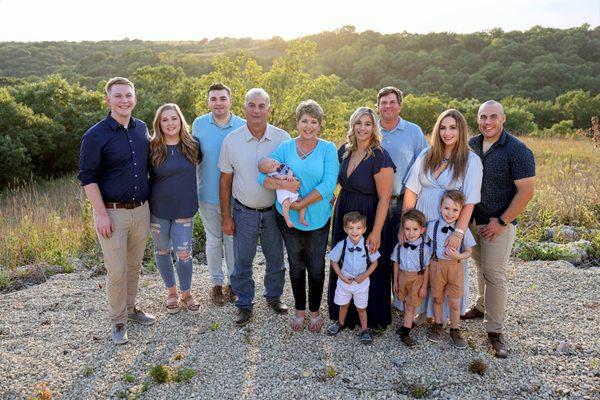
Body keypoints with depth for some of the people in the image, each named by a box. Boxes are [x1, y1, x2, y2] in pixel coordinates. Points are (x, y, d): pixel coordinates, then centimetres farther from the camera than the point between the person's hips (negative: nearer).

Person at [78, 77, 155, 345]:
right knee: (116, 271, 1)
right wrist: (101, 214, -15)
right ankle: (118, 320, 18)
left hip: (141, 210, 5)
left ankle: (130, 307, 34)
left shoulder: (142, 129, 6)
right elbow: (87, 177, -10)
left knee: (135, 265, 16)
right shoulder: (95, 136, -10)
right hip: (112, 213, -5)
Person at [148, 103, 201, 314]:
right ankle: (171, 291, 32)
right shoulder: (152, 148, -7)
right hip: (158, 209, 0)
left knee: (184, 253, 2)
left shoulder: (191, 146, -2)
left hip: (184, 209, 0)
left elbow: (197, 161, 18)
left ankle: (186, 292, 24)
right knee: (162, 251, 12)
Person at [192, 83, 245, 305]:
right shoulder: (199, 124, -3)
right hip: (208, 195, 1)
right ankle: (216, 283, 29)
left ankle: (232, 282, 29)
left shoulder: (243, 126, -7)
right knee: (213, 240, 12)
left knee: (232, 239, 12)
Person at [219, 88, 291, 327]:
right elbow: (225, 180, 0)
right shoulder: (231, 141, -6)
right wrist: (226, 216, -1)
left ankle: (274, 296, 39)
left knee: (276, 260, 17)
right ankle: (244, 304, 29)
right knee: (242, 262, 10)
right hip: (244, 212, 0)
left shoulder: (283, 138, -7)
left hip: (274, 211, 1)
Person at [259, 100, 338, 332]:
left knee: (316, 267, 9)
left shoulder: (328, 149, -6)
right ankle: (299, 310, 34)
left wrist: (301, 203, -21)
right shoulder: (285, 148, 0)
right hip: (289, 217, 2)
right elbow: (264, 177, -8)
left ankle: (315, 311, 31)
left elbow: (328, 184, -17)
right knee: (296, 264, 16)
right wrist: (284, 185, -27)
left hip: (318, 219, -1)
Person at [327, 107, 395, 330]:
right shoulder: (344, 150, 2)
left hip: (369, 218, -6)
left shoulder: (380, 157, -18)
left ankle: (372, 318, 29)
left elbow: (384, 198, -18)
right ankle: (345, 313, 39)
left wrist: (376, 232, -20)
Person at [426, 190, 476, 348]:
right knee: (438, 298, 17)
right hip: (437, 265, 1)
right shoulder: (432, 226, -8)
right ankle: (438, 326, 37)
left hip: (455, 267, -1)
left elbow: (468, 252, -2)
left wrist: (458, 256, -20)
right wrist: (432, 256, -8)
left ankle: (455, 330, 28)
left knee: (454, 302, 7)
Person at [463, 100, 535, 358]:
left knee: (494, 275, -3)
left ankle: (494, 329, 8)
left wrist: (501, 222, -16)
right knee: (481, 267, 19)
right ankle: (482, 307, 38)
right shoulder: (471, 145, 1)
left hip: (498, 224, -5)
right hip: (473, 219, 5)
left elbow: (526, 192, -16)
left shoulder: (517, 151, -15)